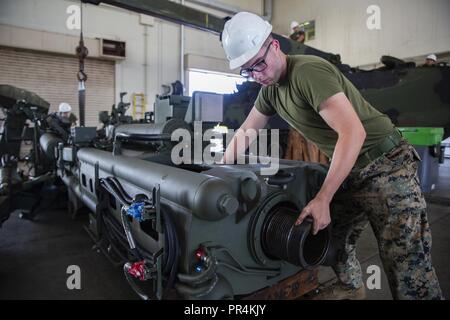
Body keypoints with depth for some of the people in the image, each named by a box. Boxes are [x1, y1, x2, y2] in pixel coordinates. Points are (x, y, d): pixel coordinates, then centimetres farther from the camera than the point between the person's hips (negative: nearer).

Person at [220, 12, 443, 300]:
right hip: (349, 171, 9)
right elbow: (245, 132, 16)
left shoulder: (308, 71, -21)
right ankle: (350, 289, 40)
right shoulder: (270, 88, 7)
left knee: (408, 267, -4)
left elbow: (353, 132, -29)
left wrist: (322, 199, -31)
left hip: (387, 166, -8)